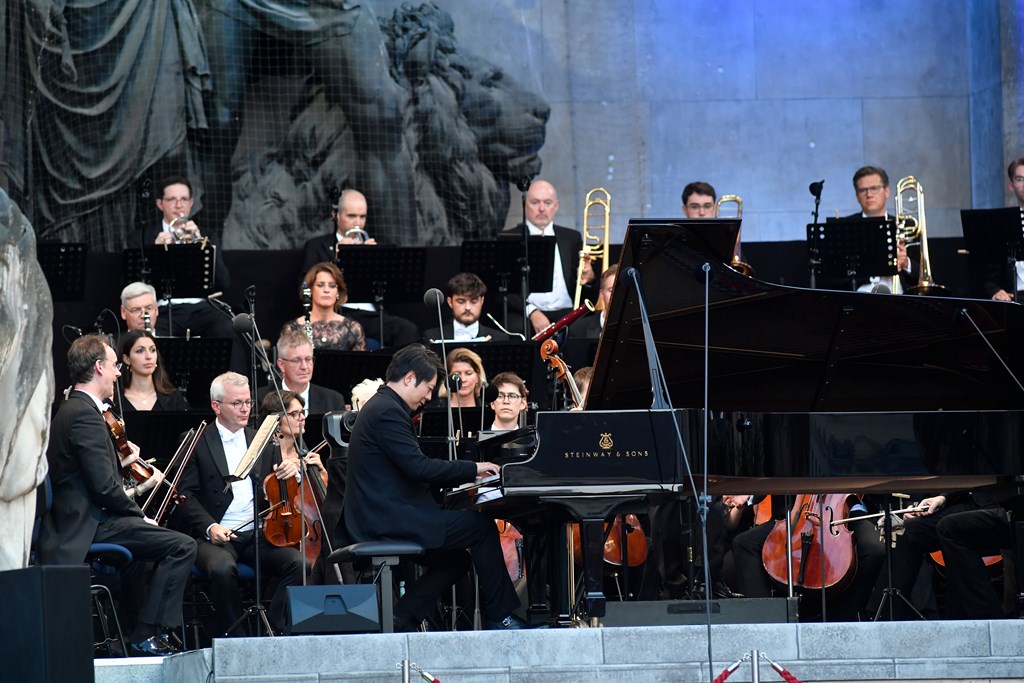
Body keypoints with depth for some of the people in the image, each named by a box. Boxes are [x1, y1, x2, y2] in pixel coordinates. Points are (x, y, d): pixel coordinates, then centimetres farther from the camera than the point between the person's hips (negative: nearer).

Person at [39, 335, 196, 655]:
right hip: (89, 527, -11)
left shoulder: (71, 409, 16)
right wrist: (139, 514, -10)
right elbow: (104, 488, -21)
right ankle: (146, 637, -15)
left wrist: (120, 463, 13)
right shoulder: (85, 415, -18)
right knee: (182, 547, -19)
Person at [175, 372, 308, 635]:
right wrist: (210, 527, -18)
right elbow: (186, 496, -1)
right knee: (223, 569, -35)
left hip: (259, 535, 4)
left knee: (298, 563, -24)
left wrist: (291, 471, -4)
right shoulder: (196, 442, 6)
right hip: (218, 536, -4)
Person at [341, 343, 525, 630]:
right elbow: (418, 467, -22)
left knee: (455, 559, 19)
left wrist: (466, 475, 16)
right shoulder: (388, 412, -16)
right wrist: (472, 469, -11)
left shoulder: (379, 407, 18)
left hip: (377, 518, 11)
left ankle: (398, 623, 11)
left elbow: (412, 470, 22)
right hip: (388, 519, -11)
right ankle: (499, 616, -2)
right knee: (482, 525, -7)